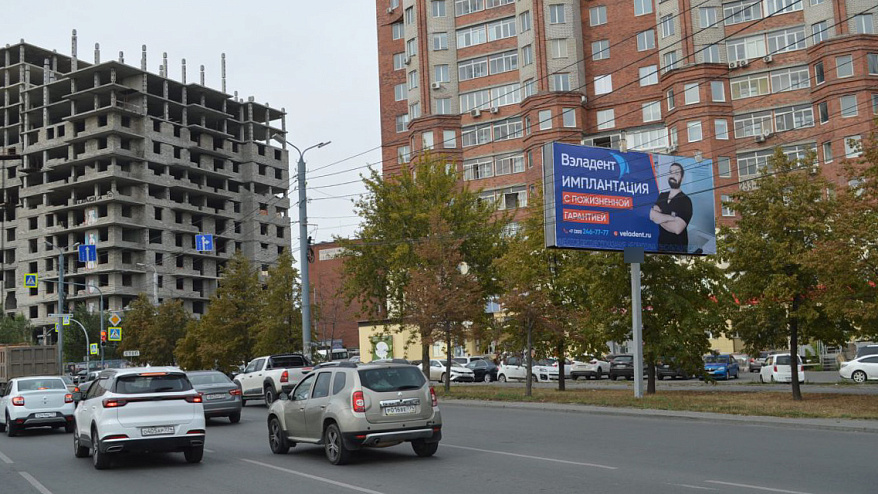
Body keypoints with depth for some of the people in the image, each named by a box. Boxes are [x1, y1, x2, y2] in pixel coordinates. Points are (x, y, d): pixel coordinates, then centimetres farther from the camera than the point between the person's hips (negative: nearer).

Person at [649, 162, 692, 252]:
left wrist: (659, 218, -9)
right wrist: (671, 218, -20)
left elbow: (677, 228, -23)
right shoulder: (662, 196, 6)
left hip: (678, 247, -5)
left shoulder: (685, 201, -14)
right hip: (661, 244, 5)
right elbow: (652, 215, -8)